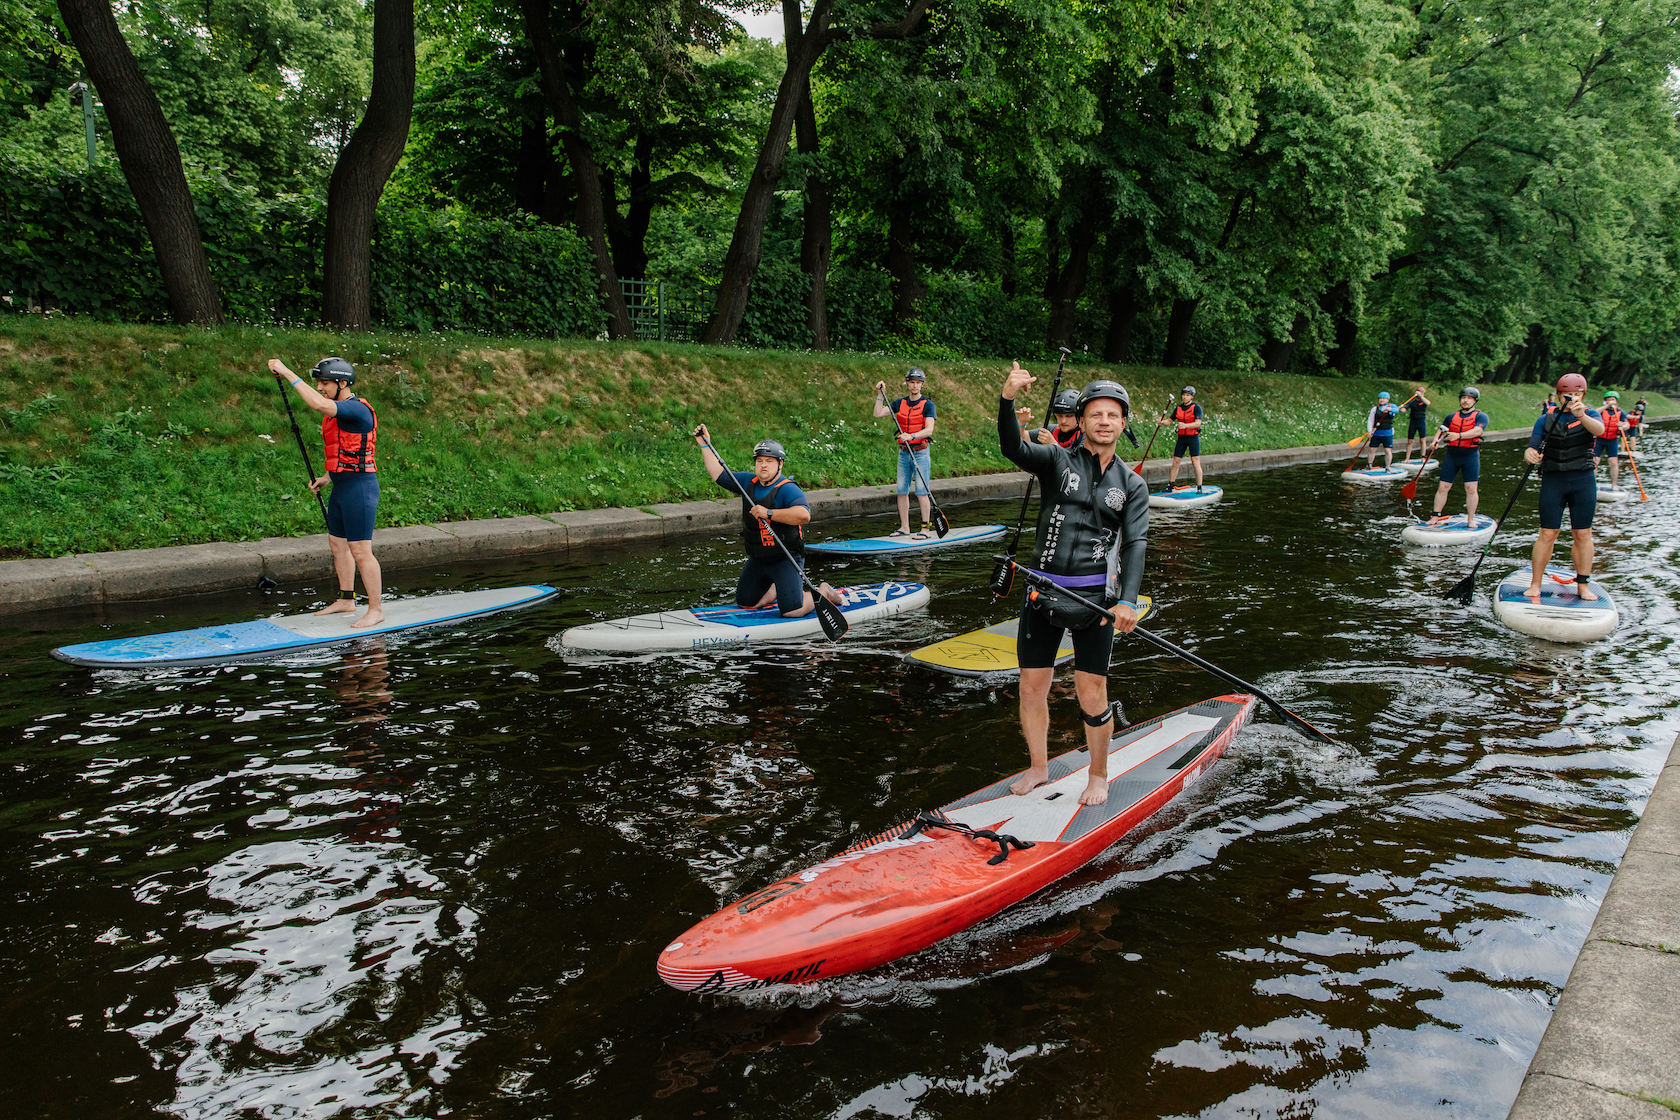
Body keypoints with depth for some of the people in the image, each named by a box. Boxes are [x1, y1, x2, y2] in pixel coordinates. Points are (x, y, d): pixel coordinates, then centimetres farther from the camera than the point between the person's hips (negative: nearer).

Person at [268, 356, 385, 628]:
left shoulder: (357, 409, -17)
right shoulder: (336, 413, 15)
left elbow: (319, 404, -34)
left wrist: (288, 373, -27)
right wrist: (327, 478, 15)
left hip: (359, 487, -11)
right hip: (342, 487, 11)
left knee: (360, 551, -8)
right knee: (336, 543, 18)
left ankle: (376, 609, 1)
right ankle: (346, 600, 31)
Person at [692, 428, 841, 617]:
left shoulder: (788, 489, -20)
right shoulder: (748, 482, 3)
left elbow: (803, 514, -37)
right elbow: (718, 474, 13)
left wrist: (768, 513, -37)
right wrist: (705, 445, 8)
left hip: (786, 559, -7)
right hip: (757, 559, 7)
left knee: (792, 611, -15)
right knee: (744, 603, 16)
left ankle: (822, 593, 14)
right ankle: (776, 589, 39)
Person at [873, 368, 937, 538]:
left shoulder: (928, 404, -5)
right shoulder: (900, 403, 9)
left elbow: (929, 430, -15)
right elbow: (878, 414, 5)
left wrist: (911, 436, -30)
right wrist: (880, 394, -1)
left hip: (921, 453, -5)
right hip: (903, 453, 5)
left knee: (921, 492, -7)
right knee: (902, 491, 6)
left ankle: (926, 528, -2)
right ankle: (904, 527, 15)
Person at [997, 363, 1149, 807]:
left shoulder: (1131, 484, 8)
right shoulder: (1058, 460, 4)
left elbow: (1135, 542, -4)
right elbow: (1013, 448, -15)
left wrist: (1127, 601, -19)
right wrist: (1007, 398, -34)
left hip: (1096, 597, 0)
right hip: (1043, 592, 0)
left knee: (1092, 696, 0)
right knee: (1032, 690, 7)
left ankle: (1099, 775, 22)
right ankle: (1038, 769, 28)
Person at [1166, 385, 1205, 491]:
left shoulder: (1196, 407, -6)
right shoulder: (1178, 408, 10)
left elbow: (1198, 423, -16)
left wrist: (1185, 425, -32)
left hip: (1193, 437, -4)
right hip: (1182, 438, 4)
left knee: (1195, 462, -9)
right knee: (1175, 462, 2)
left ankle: (1199, 488, -5)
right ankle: (1169, 486, 8)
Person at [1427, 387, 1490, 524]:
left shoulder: (1481, 416, 1)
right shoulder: (1451, 417, 14)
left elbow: (1477, 431, -16)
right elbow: (1441, 431, 14)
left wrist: (1459, 435, -32)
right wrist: (1436, 442, -9)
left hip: (1470, 456, -3)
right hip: (1451, 455, 3)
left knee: (1471, 489, -6)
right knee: (1443, 487, 1)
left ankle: (1470, 520, 3)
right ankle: (1436, 516, 8)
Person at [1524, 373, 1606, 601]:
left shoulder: (1590, 416, 4)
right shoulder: (1545, 421, 7)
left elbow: (1599, 429, -19)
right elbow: (1533, 449, -1)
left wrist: (1581, 415, -40)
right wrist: (1530, 454, -26)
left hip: (1583, 481, 0)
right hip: (1553, 481, 0)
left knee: (1582, 534, 3)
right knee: (1548, 534, -3)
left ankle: (1582, 585, 11)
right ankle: (1535, 585, 1)